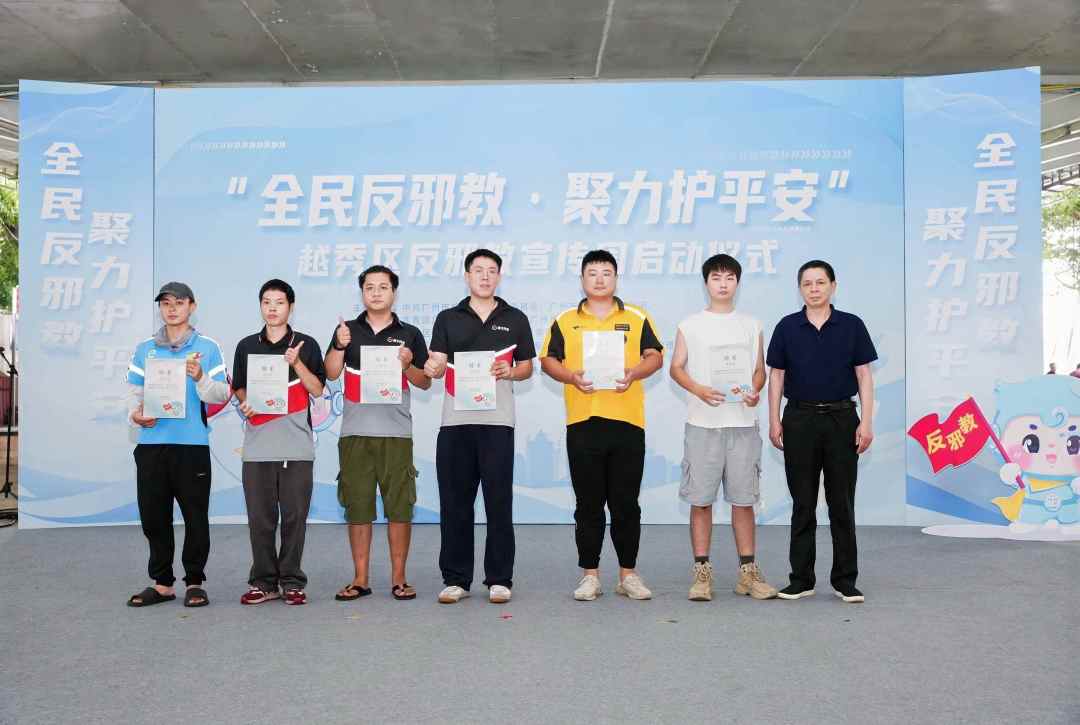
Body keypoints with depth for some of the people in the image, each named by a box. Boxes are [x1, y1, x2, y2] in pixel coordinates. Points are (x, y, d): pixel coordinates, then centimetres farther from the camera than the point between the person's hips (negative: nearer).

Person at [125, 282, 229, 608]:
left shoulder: (207, 347, 5)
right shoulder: (145, 349, 14)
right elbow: (134, 391, 13)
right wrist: (136, 414, -7)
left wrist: (200, 377, -17)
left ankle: (195, 581, 13)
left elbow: (222, 394, 1)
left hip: (192, 444, -3)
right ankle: (161, 583, 19)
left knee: (195, 517, 0)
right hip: (151, 444, 3)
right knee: (153, 517, 7)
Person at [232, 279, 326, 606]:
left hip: (296, 446, -2)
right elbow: (239, 387, 16)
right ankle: (264, 581, 14)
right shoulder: (246, 346, 12)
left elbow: (318, 389, 0)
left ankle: (291, 582, 11)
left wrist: (297, 364, -13)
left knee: (294, 516, 0)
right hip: (257, 446, 2)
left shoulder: (306, 344, 5)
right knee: (260, 517, 3)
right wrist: (245, 403, -5)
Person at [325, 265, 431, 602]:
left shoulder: (410, 334, 8)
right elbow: (331, 373, -1)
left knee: (399, 506, 0)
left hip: (396, 432, -1)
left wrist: (407, 366, -10)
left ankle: (398, 578, 11)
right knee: (357, 507, 5)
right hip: (355, 432, 1)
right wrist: (340, 346, -16)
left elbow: (425, 383, 8)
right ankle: (360, 579, 14)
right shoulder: (347, 330, 11)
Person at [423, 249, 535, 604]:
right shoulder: (447, 319, 11)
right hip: (455, 420, 1)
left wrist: (510, 372, -10)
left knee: (499, 502, 0)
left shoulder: (515, 319, 10)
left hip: (497, 421, -1)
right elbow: (437, 363, 2)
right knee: (454, 502, 4)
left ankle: (499, 579, 10)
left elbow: (528, 366, 12)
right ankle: (455, 579, 14)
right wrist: (433, 368, -21)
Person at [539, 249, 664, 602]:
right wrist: (571, 376, -12)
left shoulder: (637, 318, 10)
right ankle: (589, 574, 15)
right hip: (582, 421, 0)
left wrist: (633, 373, -13)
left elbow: (655, 357, 6)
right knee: (588, 504, 6)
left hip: (627, 420, 0)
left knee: (626, 503, 4)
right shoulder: (565, 321, 10)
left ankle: (628, 573, 15)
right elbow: (548, 360, 7)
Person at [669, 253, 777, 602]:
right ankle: (702, 572, 8)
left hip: (743, 423, 2)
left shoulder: (751, 325, 12)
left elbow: (759, 369, 14)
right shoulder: (690, 325, 6)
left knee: (744, 498, 5)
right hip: (703, 424, -2)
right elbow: (676, 367, 5)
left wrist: (755, 391, -7)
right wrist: (699, 390, -13)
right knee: (701, 499, 0)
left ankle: (748, 572, 14)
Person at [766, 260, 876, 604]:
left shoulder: (852, 325, 2)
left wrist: (866, 422, -7)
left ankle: (845, 579, 12)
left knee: (842, 502, 3)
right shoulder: (787, 327, 3)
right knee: (803, 503, 5)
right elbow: (776, 375, 5)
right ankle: (801, 579, 13)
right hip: (800, 419, 1)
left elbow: (864, 375, 1)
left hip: (841, 418, 0)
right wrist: (774, 421, -2)